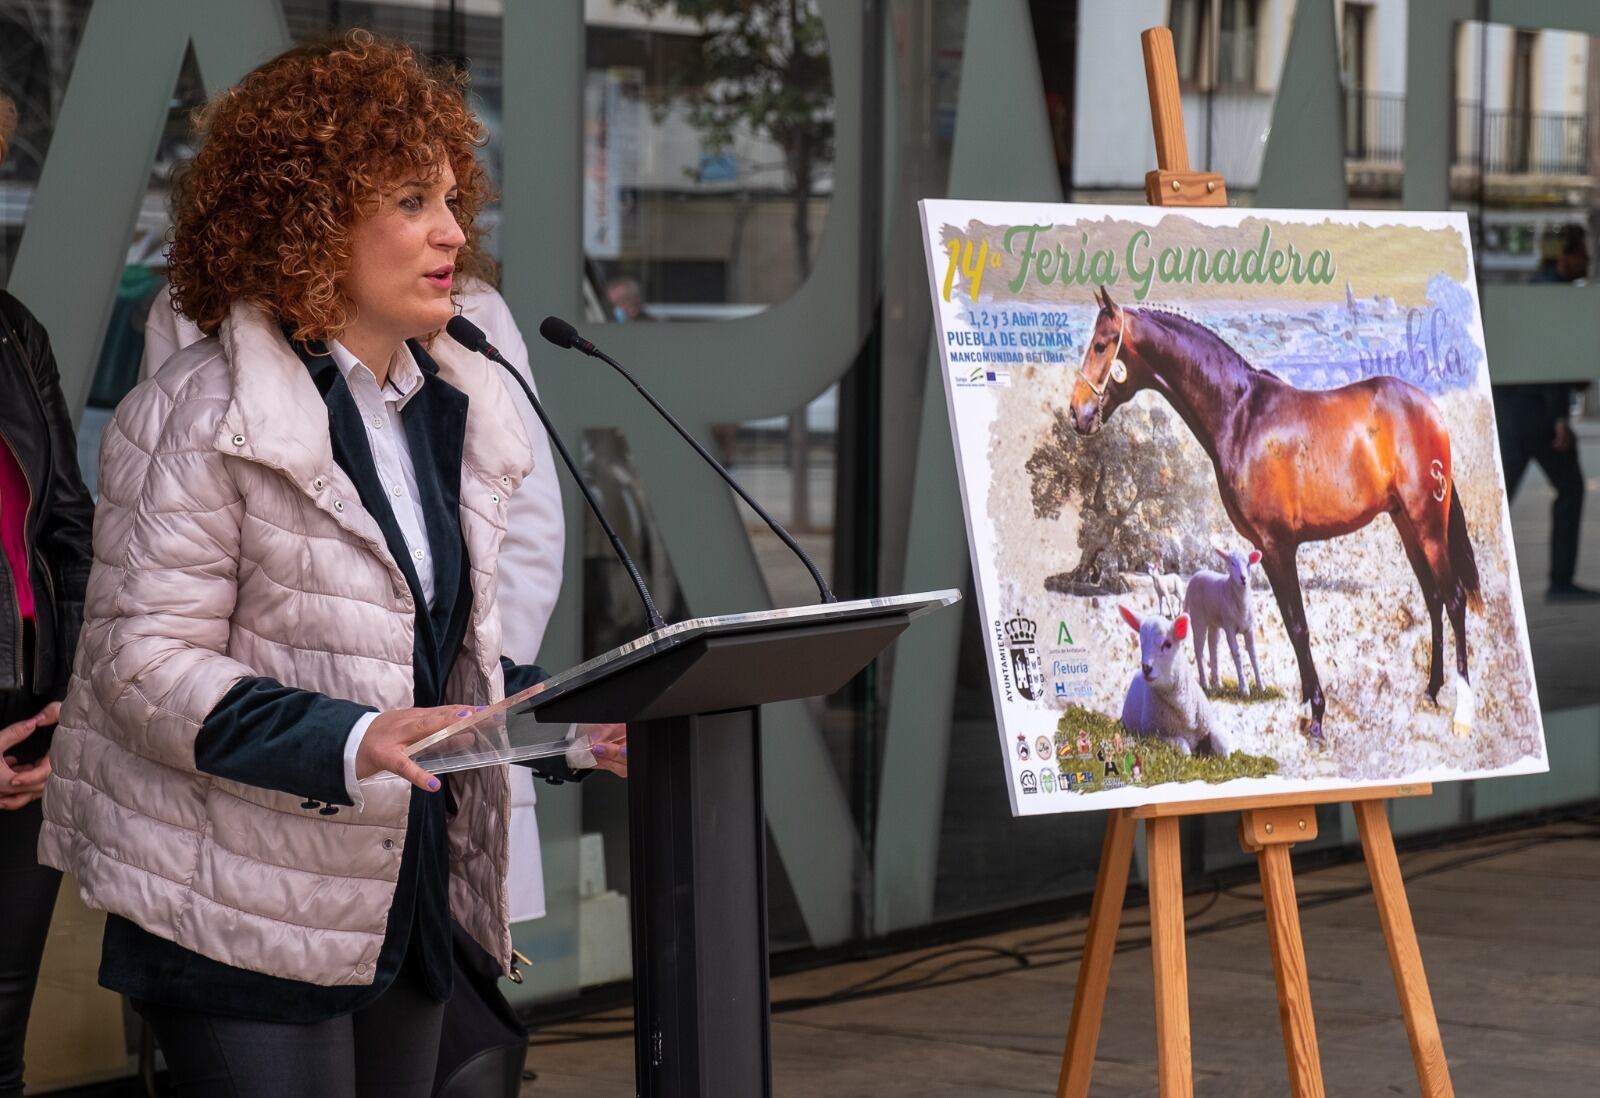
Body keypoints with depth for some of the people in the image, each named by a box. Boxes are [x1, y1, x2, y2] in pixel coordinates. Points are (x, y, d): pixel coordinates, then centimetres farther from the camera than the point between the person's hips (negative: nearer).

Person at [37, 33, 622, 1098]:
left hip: (405, 909, 7)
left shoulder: (454, 410, 12)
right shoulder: (202, 414, -11)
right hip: (248, 921, -7)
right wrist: (349, 743, -28)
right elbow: (146, 661, -17)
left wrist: (580, 723, 2)